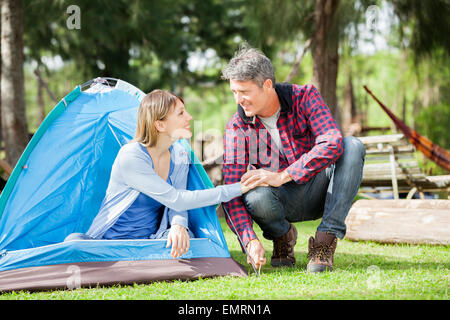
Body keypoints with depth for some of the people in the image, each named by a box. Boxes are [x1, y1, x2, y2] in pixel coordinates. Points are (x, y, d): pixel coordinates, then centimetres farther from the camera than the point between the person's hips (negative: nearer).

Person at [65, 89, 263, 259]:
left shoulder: (179, 157, 2)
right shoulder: (130, 157, -22)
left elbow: (177, 207, -2)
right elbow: (176, 200, -24)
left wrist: (178, 225, -30)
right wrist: (237, 189, -22)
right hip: (109, 241, -4)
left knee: (183, 239, -30)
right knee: (74, 241, -36)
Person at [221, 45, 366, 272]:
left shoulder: (304, 97, -13)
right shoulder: (237, 127, -12)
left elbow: (333, 144, -29)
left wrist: (282, 176, -36)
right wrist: (250, 241, -34)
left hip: (319, 192, 0)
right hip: (283, 200, 0)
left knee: (352, 146, -27)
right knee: (255, 196, -36)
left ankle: (325, 241, -26)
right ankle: (282, 235, 1)